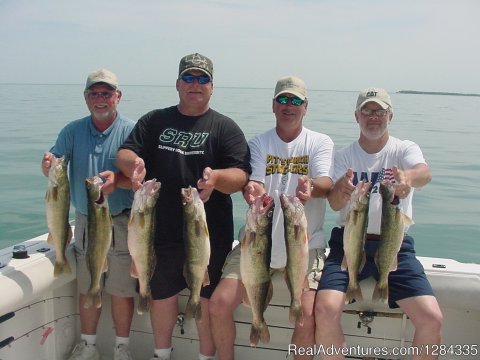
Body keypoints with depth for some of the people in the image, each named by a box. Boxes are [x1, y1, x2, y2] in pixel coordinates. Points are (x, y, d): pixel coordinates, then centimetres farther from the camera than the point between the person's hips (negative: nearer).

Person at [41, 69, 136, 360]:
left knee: (122, 290, 5)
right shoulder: (73, 131, 5)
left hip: (121, 223, -3)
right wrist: (48, 165, -23)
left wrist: (118, 179, -33)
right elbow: (54, 170, 0)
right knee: (87, 288, 14)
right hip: (85, 222, 4)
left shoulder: (131, 131, -6)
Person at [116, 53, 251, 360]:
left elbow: (241, 176, -9)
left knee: (208, 298, 8)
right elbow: (124, 153, 1)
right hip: (161, 229, 3)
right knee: (161, 294, 16)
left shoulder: (225, 127, 1)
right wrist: (133, 162, -24)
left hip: (210, 233, -2)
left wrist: (217, 177, -31)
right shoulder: (154, 121, 9)